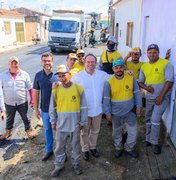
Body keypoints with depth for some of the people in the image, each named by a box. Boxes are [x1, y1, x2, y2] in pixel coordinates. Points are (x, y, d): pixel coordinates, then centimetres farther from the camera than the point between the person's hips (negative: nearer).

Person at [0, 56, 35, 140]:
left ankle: (29, 130, 40)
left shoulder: (24, 74, -12)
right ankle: (8, 131, 48)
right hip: (9, 103, 2)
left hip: (22, 102, -1)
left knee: (25, 118, 16)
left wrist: (32, 100, 0)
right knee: (9, 118, 24)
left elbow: (30, 88, -3)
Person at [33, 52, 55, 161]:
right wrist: (36, 109, 5)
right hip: (45, 109, 3)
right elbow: (36, 93, 4)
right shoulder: (38, 75, -3)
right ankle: (49, 150, 39)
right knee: (47, 130, 19)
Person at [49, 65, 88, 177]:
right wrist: (53, 121, 5)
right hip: (61, 124, 1)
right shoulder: (56, 90, -6)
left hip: (75, 124, -1)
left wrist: (83, 122, -2)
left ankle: (76, 164, 39)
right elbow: (52, 108, 3)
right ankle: (59, 165, 35)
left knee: (76, 146, 17)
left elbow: (84, 107, -4)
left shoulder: (79, 88, -10)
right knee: (60, 147, 15)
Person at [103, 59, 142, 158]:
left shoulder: (131, 78, -10)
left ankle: (129, 148, 35)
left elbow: (137, 93, 1)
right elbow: (106, 99, -8)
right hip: (116, 113, -1)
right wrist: (108, 113, -6)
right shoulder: (109, 82, -13)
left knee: (133, 132, 10)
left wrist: (138, 106, 1)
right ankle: (118, 148, 42)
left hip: (130, 111, 1)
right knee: (117, 132, 17)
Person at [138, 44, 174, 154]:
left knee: (155, 119, -14)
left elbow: (169, 81, -15)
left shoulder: (166, 63, -11)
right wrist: (146, 88, -12)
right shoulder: (144, 66, 6)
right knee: (148, 119, 15)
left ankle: (154, 143, 3)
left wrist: (161, 96, -18)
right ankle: (148, 139, 32)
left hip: (163, 97, -5)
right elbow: (140, 82, 11)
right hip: (149, 97, 6)